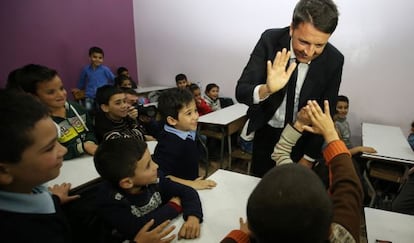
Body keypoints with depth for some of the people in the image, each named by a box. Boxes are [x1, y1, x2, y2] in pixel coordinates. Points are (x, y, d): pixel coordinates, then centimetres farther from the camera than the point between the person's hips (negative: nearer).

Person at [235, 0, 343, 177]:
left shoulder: (334, 60, -17)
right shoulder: (270, 40, -20)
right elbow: (241, 91, -24)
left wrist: (309, 158, -5)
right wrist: (266, 89, -46)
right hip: (266, 132, 0)